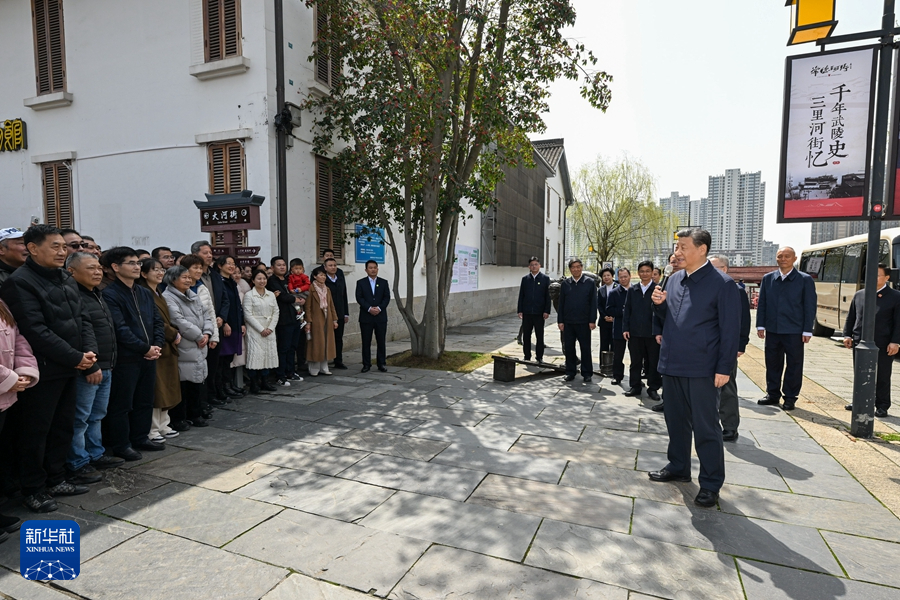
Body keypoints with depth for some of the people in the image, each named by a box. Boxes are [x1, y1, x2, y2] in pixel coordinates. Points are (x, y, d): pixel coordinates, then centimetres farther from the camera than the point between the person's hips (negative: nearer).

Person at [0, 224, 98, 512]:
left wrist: (89, 350, -4)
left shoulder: (64, 280, 13)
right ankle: (33, 490, 19)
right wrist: (75, 357, -17)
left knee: (63, 427, 15)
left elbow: (82, 319, 12)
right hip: (42, 371, -8)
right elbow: (35, 330, -20)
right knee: (34, 432, 5)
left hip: (69, 369, 8)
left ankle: (56, 480, 29)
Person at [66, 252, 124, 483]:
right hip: (87, 370, -10)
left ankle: (96, 455, 29)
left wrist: (109, 364, 20)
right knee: (80, 418, 0)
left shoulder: (96, 294, 18)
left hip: (105, 367, 10)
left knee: (96, 415, 18)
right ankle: (77, 465, 9)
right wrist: (90, 366, -21)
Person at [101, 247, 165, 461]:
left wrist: (157, 346, -3)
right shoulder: (110, 294, -11)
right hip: (125, 359, -7)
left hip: (149, 356, 7)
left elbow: (158, 322, 12)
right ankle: (120, 445, 16)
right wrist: (145, 348, -13)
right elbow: (120, 329, -17)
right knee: (121, 404, 4)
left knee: (145, 401, 16)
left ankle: (140, 437, 28)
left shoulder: (145, 293, 13)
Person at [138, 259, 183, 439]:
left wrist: (174, 335, 3)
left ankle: (164, 425, 23)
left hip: (168, 346, 9)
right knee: (155, 389, -3)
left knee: (166, 387, 13)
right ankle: (152, 429, 7)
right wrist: (174, 334, -9)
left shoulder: (158, 294, 18)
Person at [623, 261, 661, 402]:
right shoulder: (632, 290, 9)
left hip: (652, 332, -3)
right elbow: (627, 310, 8)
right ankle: (635, 386, 20)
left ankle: (653, 388, 17)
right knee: (635, 362, 10)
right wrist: (625, 328, 1)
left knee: (653, 362, 6)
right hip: (635, 332, 3)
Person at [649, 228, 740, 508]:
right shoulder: (674, 279, 9)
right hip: (671, 364, 7)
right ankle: (678, 467, 35)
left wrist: (724, 368, -13)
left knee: (705, 427, 4)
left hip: (701, 369, -6)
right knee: (676, 421, 18)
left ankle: (711, 483, 18)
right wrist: (660, 304, -4)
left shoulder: (722, 283, -9)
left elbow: (730, 329, -10)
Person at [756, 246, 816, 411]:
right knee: (772, 363, 11)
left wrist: (807, 330, -6)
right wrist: (760, 325, 2)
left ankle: (790, 397, 16)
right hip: (772, 330, 3)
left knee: (794, 365, 5)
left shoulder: (804, 280, 0)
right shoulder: (768, 278, 7)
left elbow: (810, 306, -2)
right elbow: (762, 303, 8)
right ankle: (773, 394, 23)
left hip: (794, 331, -2)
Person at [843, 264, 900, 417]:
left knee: (882, 377, 7)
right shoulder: (859, 295, 9)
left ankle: (882, 406, 16)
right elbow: (850, 317, 12)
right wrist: (847, 335, 4)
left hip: (883, 345, -3)